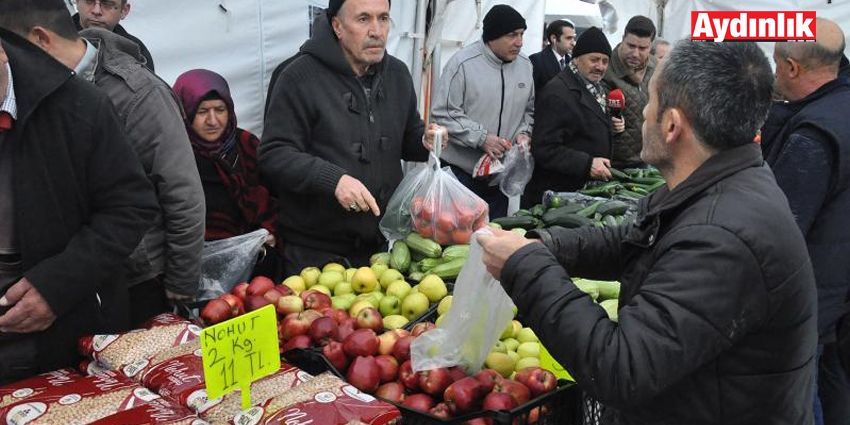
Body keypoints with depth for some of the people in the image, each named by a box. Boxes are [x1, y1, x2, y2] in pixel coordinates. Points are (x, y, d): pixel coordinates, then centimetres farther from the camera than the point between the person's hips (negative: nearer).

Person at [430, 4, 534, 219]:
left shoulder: (525, 65, 7)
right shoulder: (463, 63, -12)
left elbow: (529, 110, 18)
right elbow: (442, 114, -14)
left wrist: (524, 133, -3)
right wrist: (481, 138, -21)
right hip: (461, 171, -5)